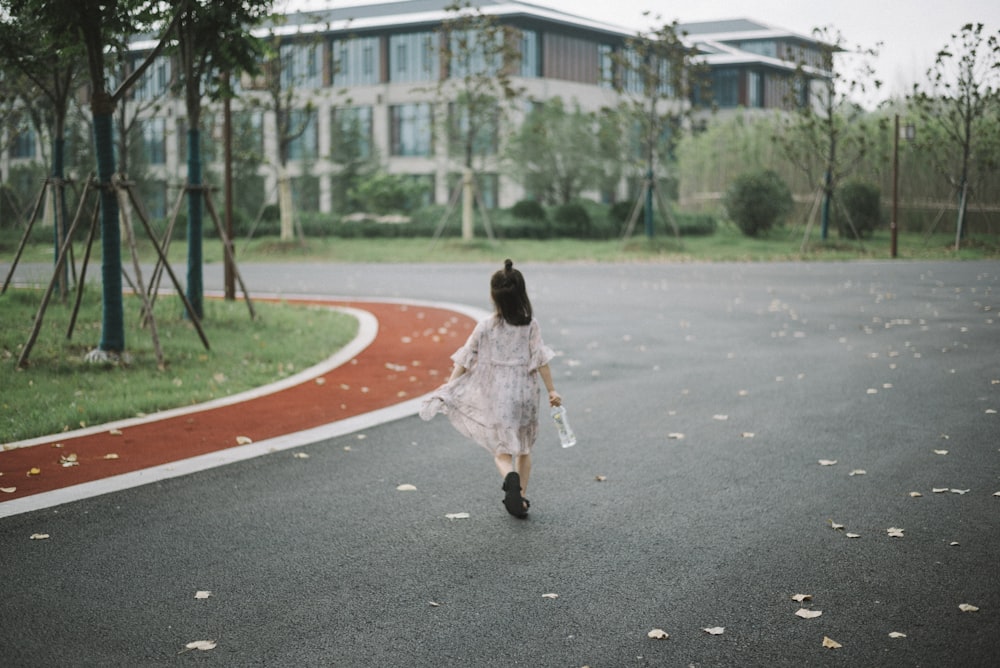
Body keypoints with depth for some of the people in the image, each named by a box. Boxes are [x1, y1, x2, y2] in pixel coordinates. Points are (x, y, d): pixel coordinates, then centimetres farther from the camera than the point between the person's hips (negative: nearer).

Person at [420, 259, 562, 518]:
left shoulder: (485, 326, -5)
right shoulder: (531, 325, -4)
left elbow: (466, 359, -1)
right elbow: (540, 360, -6)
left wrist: (450, 385, 7)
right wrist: (551, 390, 0)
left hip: (497, 395, -1)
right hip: (525, 392, 2)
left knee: (502, 449, 2)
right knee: (524, 448, 18)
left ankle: (511, 477, -30)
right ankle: (520, 498, 19)